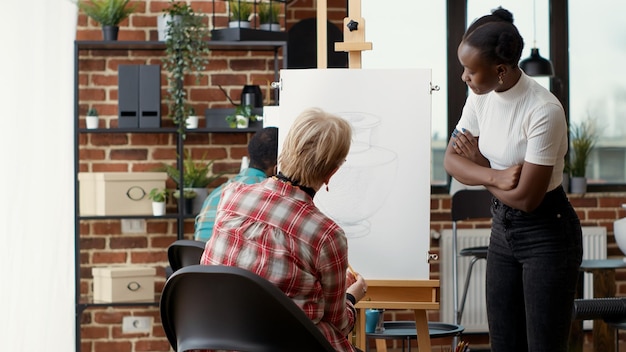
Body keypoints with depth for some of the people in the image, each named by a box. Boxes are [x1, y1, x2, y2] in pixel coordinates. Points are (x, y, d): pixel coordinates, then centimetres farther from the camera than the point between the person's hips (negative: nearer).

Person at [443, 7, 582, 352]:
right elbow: (452, 159, 0)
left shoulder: (544, 111, -26)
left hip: (548, 235, -7)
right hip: (503, 227, 7)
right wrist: (495, 175, -19)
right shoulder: (481, 96, -3)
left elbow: (526, 198, -25)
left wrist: (479, 163, -9)